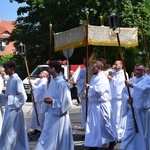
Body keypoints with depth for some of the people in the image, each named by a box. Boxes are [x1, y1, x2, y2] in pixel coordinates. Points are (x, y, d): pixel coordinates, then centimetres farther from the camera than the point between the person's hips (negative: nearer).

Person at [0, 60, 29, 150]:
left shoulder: (17, 80, -13)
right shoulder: (10, 80, 12)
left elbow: (23, 96, -18)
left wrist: (14, 104, -14)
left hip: (14, 110, -9)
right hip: (9, 109, 9)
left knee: (8, 133, -4)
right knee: (18, 133, 13)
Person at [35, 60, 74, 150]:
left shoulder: (62, 83, -16)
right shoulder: (52, 82, 9)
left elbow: (65, 100, -17)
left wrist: (52, 101, -18)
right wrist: (48, 100, -1)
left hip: (59, 115, -8)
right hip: (51, 113, 8)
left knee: (56, 137, 0)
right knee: (48, 136, 11)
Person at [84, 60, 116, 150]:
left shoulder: (103, 78, -15)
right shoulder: (94, 77, 13)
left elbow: (97, 90, -26)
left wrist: (89, 87, -11)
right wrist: (88, 96, 3)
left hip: (101, 105, -9)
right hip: (93, 104, 9)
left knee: (104, 125, 2)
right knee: (92, 125, 7)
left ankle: (112, 141, 20)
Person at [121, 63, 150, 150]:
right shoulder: (131, 80, 14)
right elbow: (124, 92, 10)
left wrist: (132, 85, -32)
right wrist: (127, 99, -11)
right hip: (132, 110, 5)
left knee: (143, 131, 3)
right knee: (130, 131, 7)